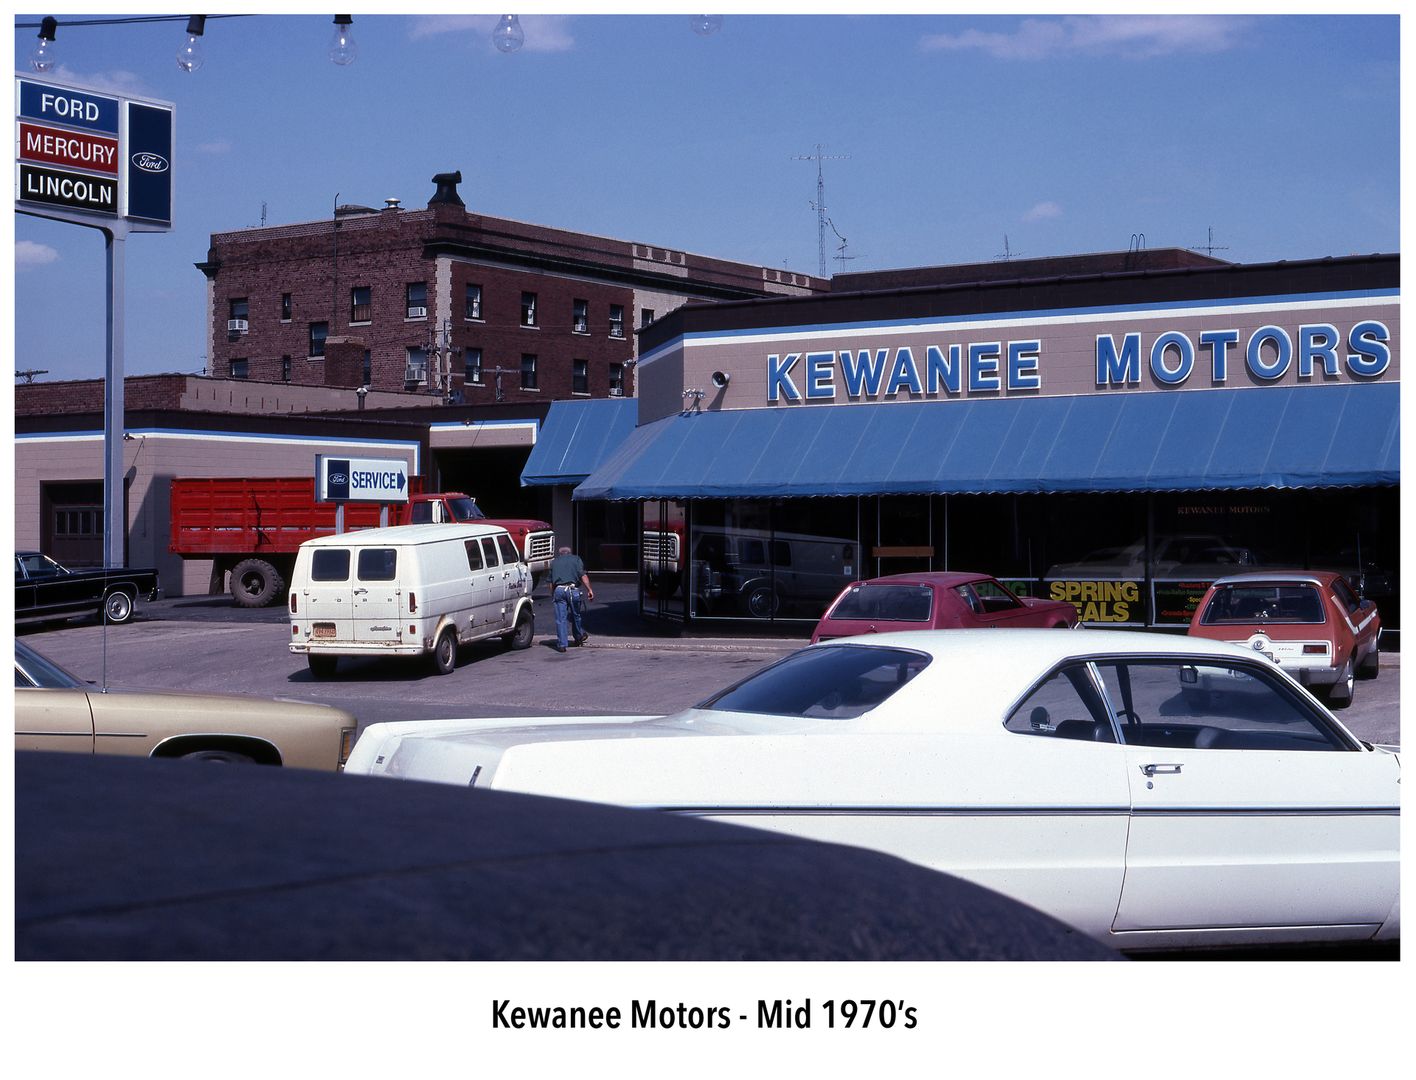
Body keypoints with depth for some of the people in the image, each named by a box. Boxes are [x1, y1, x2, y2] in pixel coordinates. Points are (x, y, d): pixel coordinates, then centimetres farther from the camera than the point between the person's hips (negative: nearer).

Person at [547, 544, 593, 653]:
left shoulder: (554, 562, 19)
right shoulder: (576, 559, 12)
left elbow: (551, 582, 15)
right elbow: (583, 575, -1)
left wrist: (552, 596, 20)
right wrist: (589, 589, -4)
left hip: (558, 590, 1)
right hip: (572, 588, -1)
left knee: (561, 619, 2)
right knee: (576, 614, 18)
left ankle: (562, 644, 0)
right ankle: (580, 636, 33)